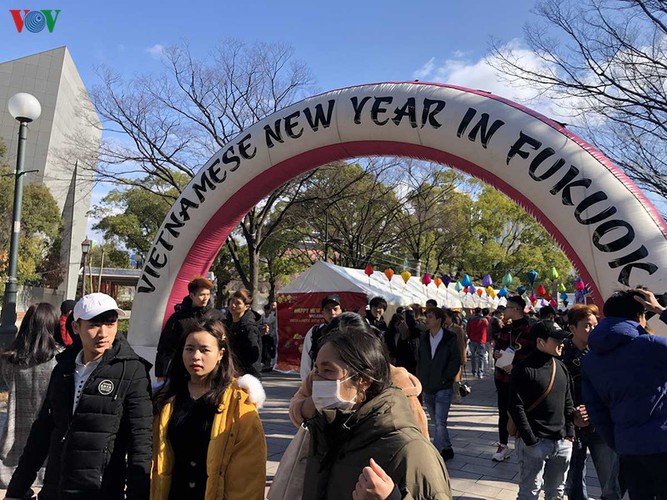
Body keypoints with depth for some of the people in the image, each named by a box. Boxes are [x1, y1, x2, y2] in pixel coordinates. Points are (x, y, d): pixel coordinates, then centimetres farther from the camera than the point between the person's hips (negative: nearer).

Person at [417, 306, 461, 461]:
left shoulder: (450, 338, -7)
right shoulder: (424, 339, 8)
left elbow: (456, 361, -8)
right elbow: (419, 361, 13)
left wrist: (444, 379, -11)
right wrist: (420, 380, 4)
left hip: (443, 388, -6)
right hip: (428, 388, 6)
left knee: (440, 423, -10)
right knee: (437, 422, 16)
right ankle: (447, 449, 30)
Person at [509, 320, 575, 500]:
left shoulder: (561, 367, 10)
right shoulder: (524, 369, -12)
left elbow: (568, 403, 16)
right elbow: (516, 407, -15)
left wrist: (570, 434, 8)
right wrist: (530, 440, -16)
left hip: (561, 443, 7)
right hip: (534, 443, -6)